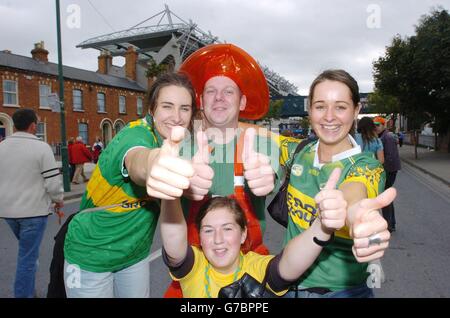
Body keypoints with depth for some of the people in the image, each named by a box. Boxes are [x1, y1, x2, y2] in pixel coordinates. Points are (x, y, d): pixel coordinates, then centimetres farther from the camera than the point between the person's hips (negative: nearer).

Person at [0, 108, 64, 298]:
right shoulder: (41, 147, -14)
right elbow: (53, 181, -16)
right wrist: (59, 200, 2)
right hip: (33, 210, -6)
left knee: (27, 250, 26)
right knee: (28, 256, 3)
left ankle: (26, 290, 36)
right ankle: (24, 294, 13)